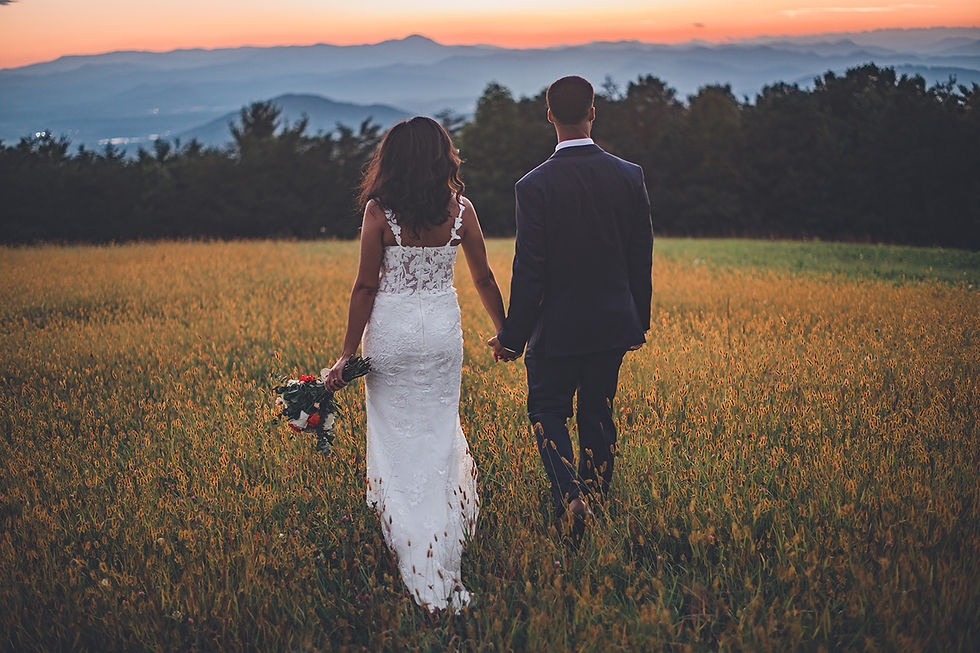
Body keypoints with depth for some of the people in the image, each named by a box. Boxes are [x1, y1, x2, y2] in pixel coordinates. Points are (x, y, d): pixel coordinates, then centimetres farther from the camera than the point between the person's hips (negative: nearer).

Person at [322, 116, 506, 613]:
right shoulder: (460, 209, -3)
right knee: (438, 433, 15)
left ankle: (412, 551, 14)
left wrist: (347, 356, -5)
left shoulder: (379, 211, -11)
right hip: (443, 331, 3)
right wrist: (505, 331, 19)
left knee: (397, 438, 8)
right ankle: (440, 545, 24)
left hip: (391, 333, -3)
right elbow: (483, 279, 5)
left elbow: (366, 288, -10)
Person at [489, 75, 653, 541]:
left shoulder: (535, 186, -15)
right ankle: (595, 503, 27)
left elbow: (530, 270, -14)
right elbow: (642, 259, 3)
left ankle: (571, 497, -10)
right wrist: (639, 322, 15)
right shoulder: (630, 176, -3)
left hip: (558, 328, -4)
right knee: (598, 418, 17)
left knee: (548, 414, 10)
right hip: (613, 324, 4)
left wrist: (512, 337, -5)